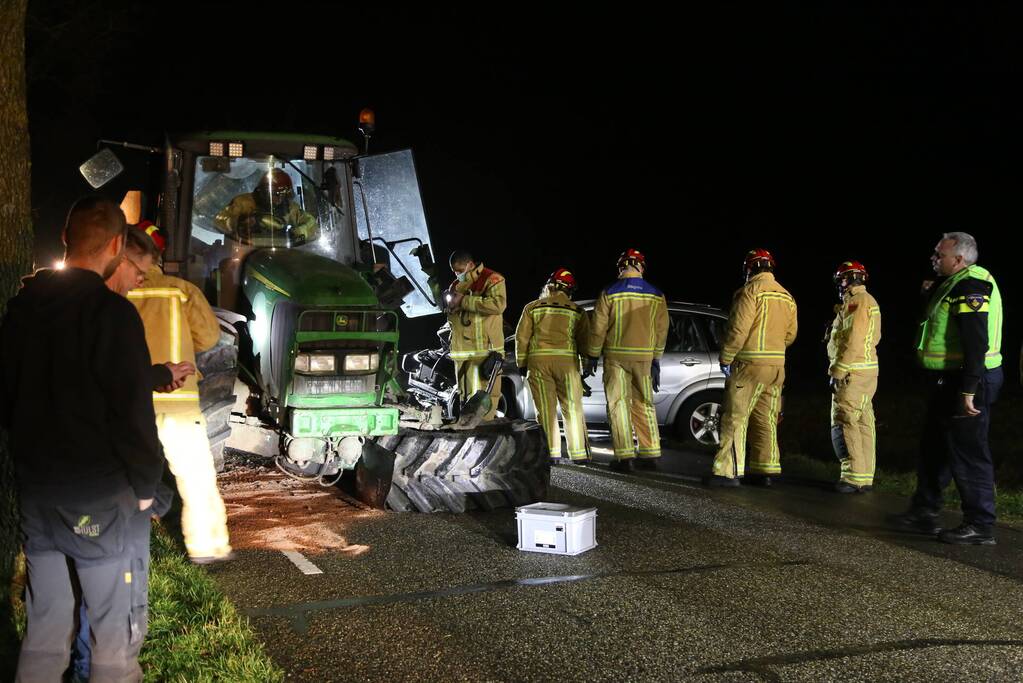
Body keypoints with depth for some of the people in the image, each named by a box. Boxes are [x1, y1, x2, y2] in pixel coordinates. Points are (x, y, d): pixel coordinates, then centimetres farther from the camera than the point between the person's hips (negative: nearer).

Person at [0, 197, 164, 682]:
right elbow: (131, 411, -17)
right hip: (100, 496, -7)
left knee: (44, 625, 15)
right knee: (117, 631, 2)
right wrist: (145, 485, -5)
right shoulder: (111, 312, -15)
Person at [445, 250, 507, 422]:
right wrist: (451, 305, 2)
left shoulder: (492, 279, -3)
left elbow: (498, 304, -21)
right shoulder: (456, 285, 20)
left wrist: (464, 301, -16)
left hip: (485, 349, -7)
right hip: (462, 350, 7)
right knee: (465, 395, 10)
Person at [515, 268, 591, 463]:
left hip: (538, 360, 0)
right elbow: (585, 340, 9)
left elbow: (522, 337, 6)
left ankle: (551, 452, 1)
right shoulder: (577, 311, 10)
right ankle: (579, 453, 5)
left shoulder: (533, 307, 8)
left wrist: (521, 363, 12)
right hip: (567, 360, 0)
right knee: (572, 408, 6)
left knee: (546, 409, 3)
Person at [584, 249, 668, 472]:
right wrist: (656, 361, 14)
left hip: (616, 356, -3)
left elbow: (598, 328, -4)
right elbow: (661, 331, 7)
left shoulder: (609, 293, -4)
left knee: (618, 404, 0)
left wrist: (592, 356, 5)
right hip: (644, 357, 3)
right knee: (644, 405, 11)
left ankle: (624, 456, -5)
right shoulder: (656, 296, 5)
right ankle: (650, 454, 11)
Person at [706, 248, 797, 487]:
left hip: (749, 364, -7)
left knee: (735, 418, -6)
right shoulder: (786, 297, 14)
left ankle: (728, 472, -10)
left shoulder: (750, 291, -9)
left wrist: (725, 358, -7)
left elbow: (738, 329, -16)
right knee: (766, 419, 12)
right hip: (777, 365, 7)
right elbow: (790, 335, 17)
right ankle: (764, 471, 14)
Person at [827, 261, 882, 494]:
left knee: (844, 424, -9)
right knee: (863, 424, 10)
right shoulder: (870, 301, 19)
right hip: (868, 370, 10)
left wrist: (838, 371, -18)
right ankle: (865, 477, 13)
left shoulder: (855, 301, -12)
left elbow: (853, 341, -20)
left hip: (852, 372, -10)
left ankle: (854, 477, -11)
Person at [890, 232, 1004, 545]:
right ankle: (924, 512, 28)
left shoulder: (971, 286, -17)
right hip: (948, 381, 11)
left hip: (966, 382, -11)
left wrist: (969, 390, -26)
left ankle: (980, 526, 3)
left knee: (968, 454, -4)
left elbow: (976, 343, -24)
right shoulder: (953, 284, 16)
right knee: (934, 447, 18)